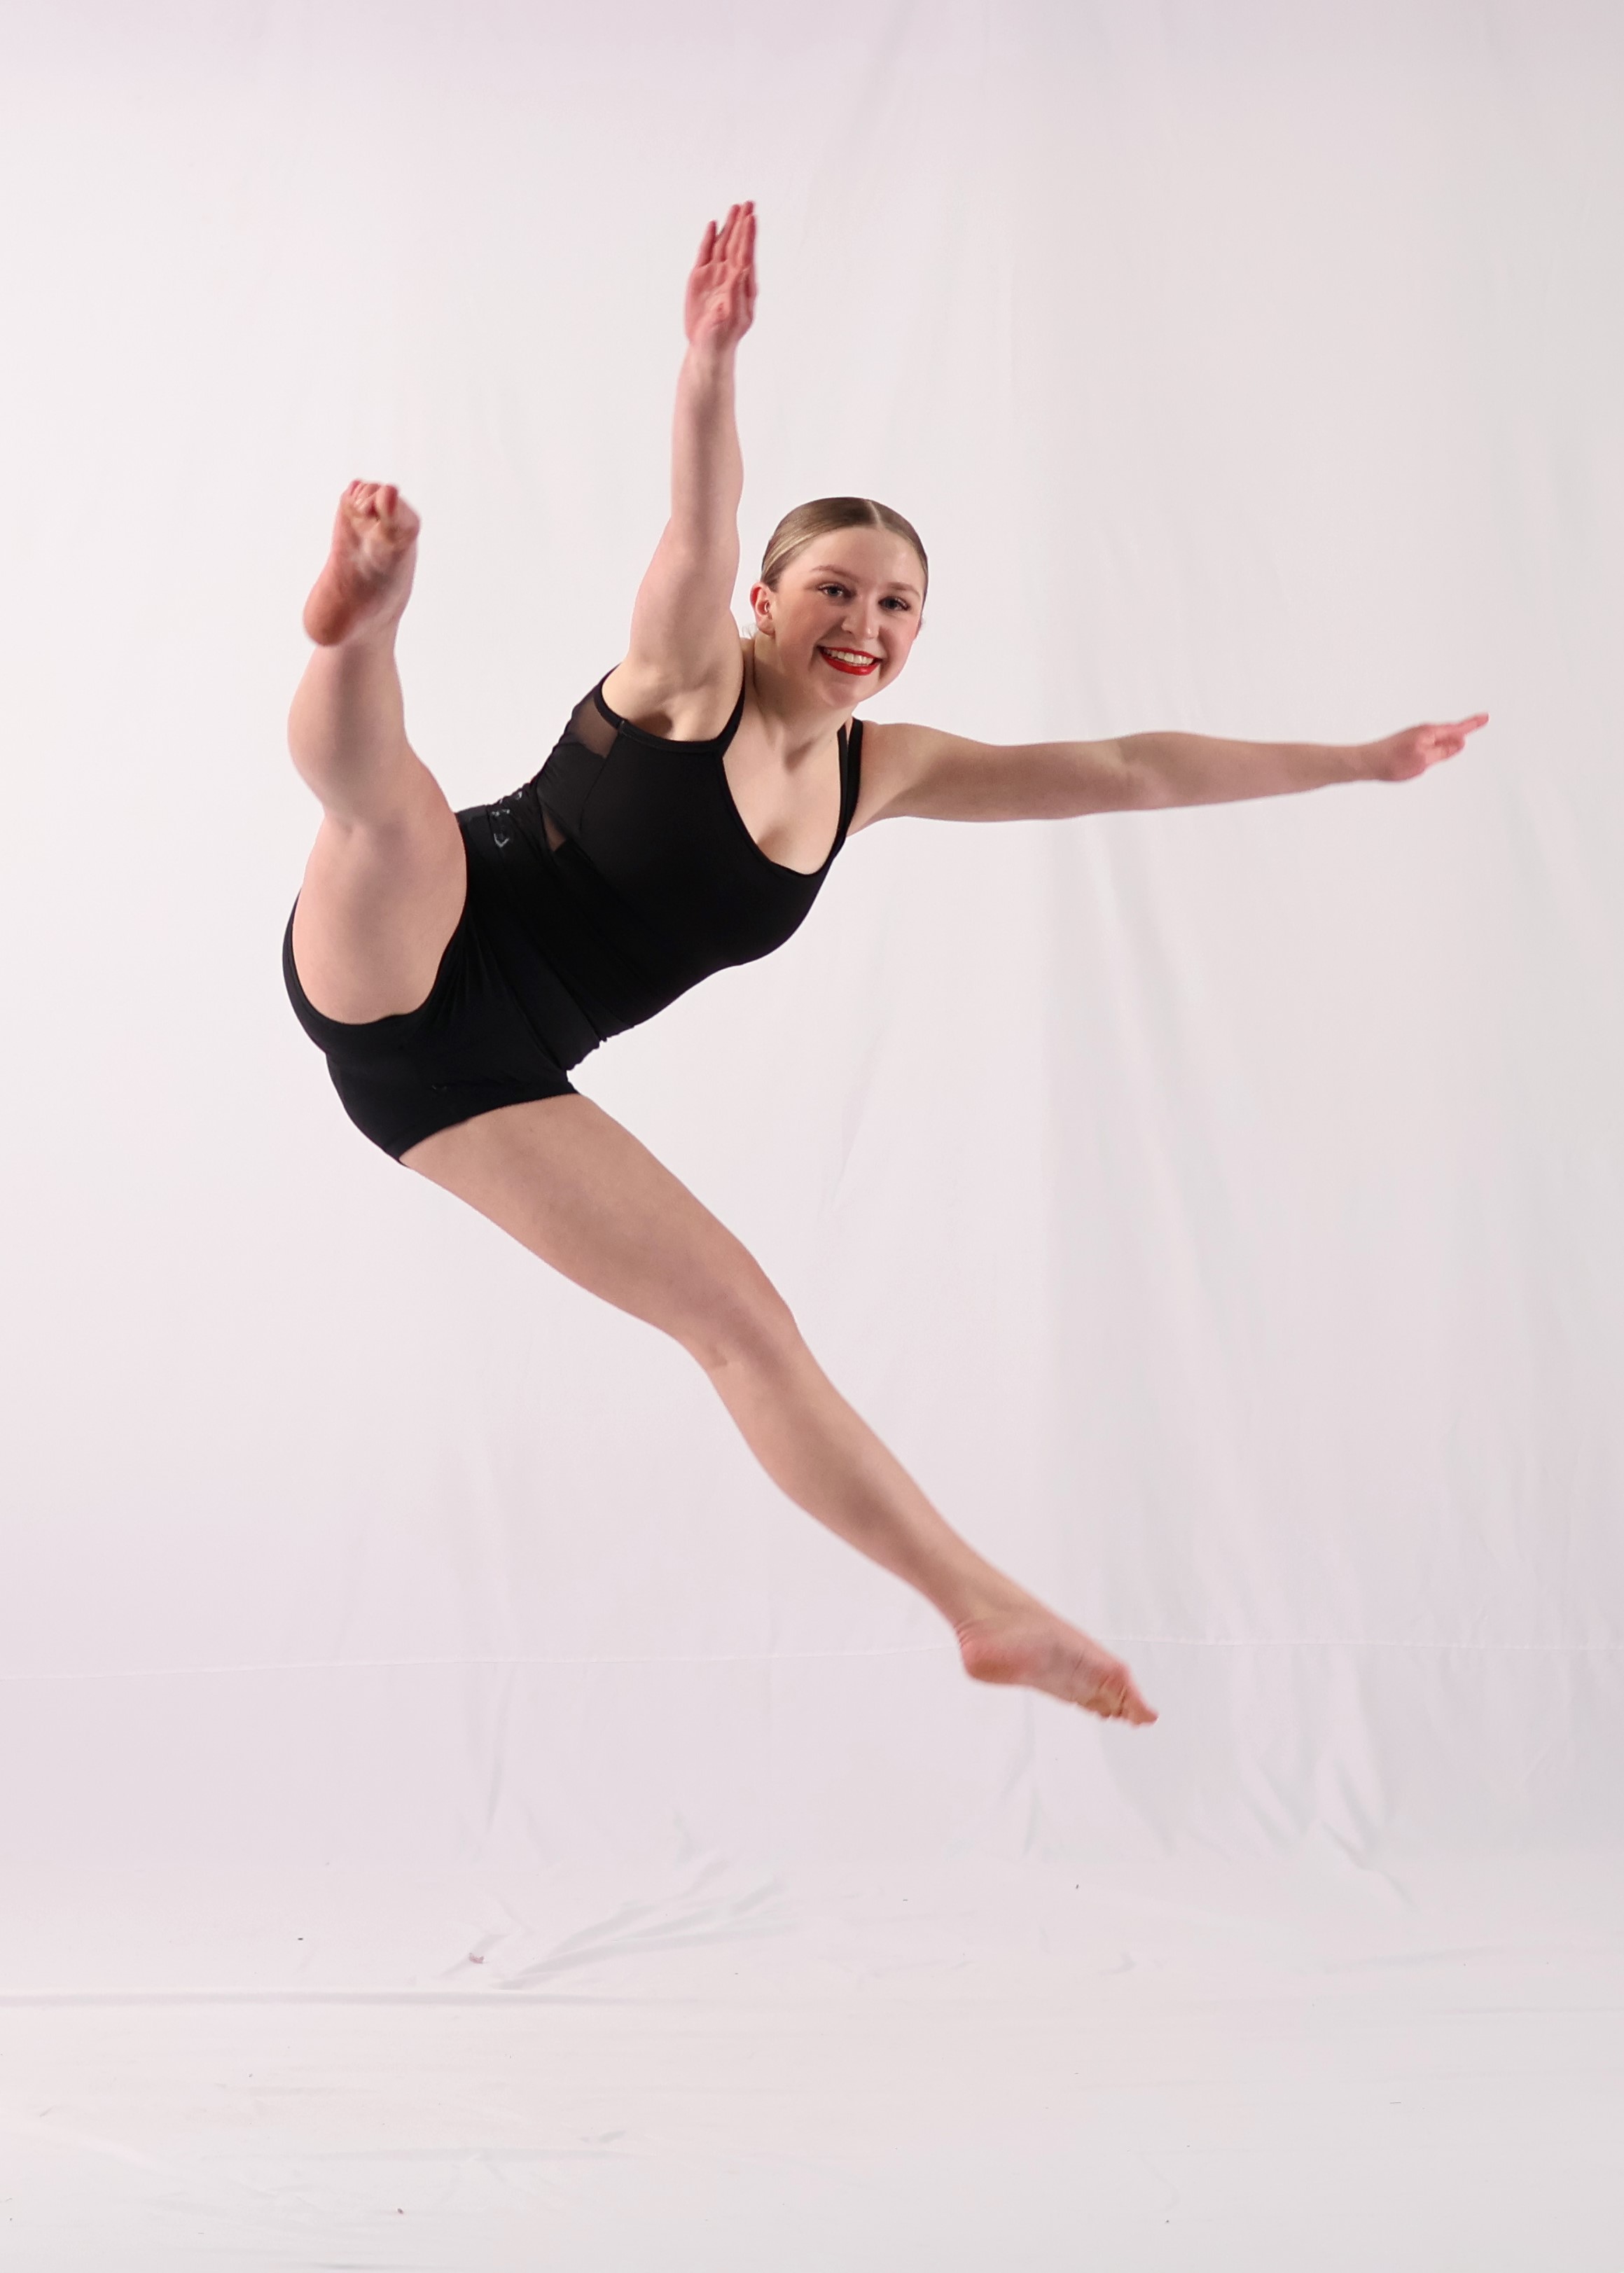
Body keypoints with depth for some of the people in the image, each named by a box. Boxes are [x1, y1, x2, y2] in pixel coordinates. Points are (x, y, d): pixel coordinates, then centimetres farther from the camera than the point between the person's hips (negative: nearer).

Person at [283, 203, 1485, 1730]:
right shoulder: (691, 677, -8)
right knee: (389, 791, -34)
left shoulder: (879, 772, 8)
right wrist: (712, 359, -50)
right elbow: (699, 527, -30)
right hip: (399, 960, -4)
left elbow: (1124, 772, 11)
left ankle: (984, 1612, 1)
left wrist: (1360, 762, 15)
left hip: (486, 1071, 4)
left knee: (743, 1318, 0)